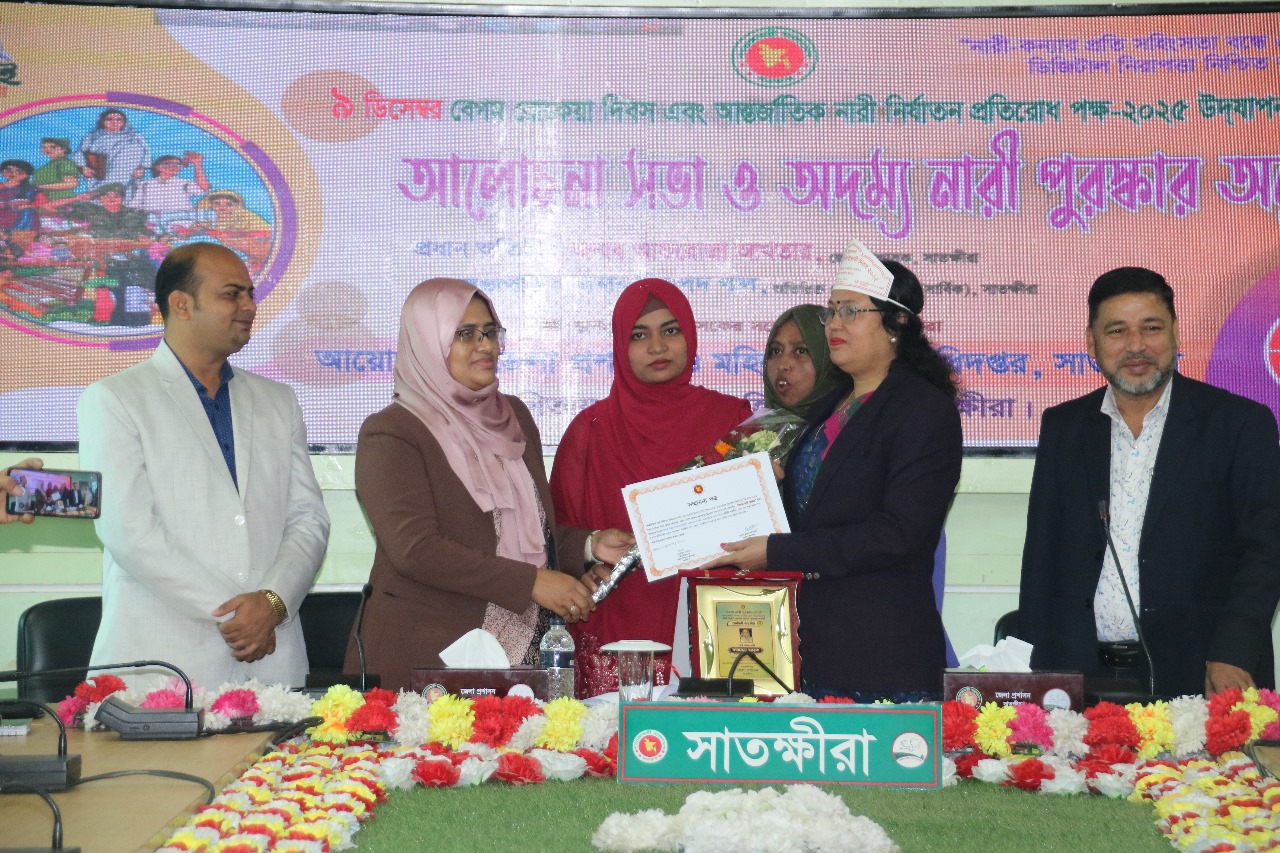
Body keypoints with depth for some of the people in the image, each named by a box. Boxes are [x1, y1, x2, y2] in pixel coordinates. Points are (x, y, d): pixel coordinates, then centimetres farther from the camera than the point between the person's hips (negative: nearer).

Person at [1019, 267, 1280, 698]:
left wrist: (1231, 656, -18)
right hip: (1083, 676, 3)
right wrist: (1035, 680, 3)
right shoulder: (1062, 427, 11)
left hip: (1199, 678, -2)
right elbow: (1042, 558, 11)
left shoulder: (1240, 423, 1)